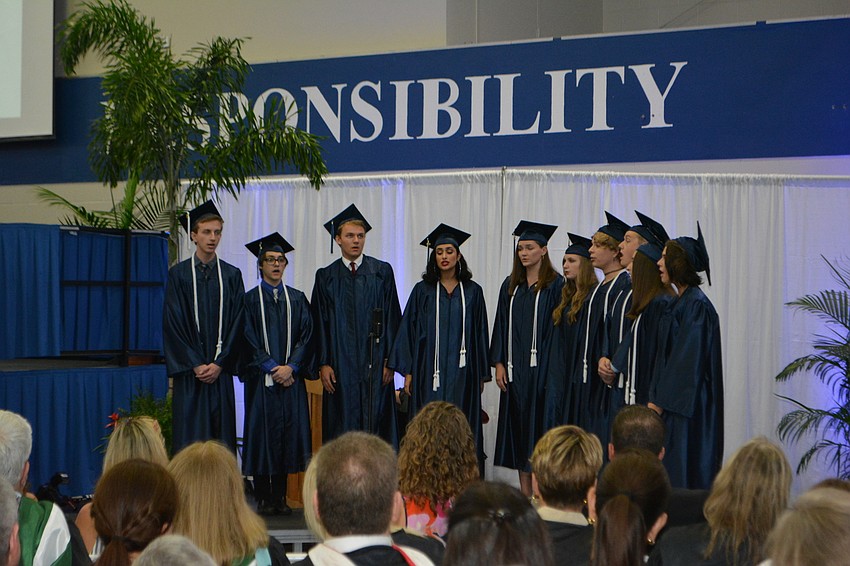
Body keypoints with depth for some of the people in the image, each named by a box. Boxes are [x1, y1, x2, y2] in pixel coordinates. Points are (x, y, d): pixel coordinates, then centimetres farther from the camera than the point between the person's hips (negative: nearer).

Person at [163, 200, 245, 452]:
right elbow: (173, 323, -2)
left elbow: (237, 322, 4)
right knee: (189, 437, -3)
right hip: (189, 371, -2)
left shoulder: (231, 275, 8)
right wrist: (195, 364, -10)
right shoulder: (179, 275, 3)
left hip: (221, 370, 2)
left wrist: (219, 363, -7)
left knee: (222, 433, 1)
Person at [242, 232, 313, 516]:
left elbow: (306, 336, 4)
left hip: (291, 377, 2)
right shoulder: (250, 299, 4)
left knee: (288, 433, 0)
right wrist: (271, 367, -13)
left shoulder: (297, 299, 11)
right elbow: (249, 339, -3)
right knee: (263, 432, -3)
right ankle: (263, 498, 3)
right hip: (261, 377, -2)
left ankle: (280, 496, 7)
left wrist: (291, 367, -11)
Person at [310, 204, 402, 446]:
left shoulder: (382, 271, 5)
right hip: (340, 365, 1)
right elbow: (319, 323, 6)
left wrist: (389, 360, -4)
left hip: (374, 363, -1)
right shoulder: (326, 277, 8)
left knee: (376, 422, -3)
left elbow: (392, 318, 2)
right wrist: (323, 363, -3)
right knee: (342, 426, 1)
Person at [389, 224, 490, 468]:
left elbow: (480, 333, 9)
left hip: (462, 370, 1)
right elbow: (409, 330, 3)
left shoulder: (473, 291, 7)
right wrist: (408, 371, -4)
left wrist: (482, 374, 6)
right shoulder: (422, 291, 5)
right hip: (430, 369, -1)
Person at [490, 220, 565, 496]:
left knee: (538, 423, -4)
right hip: (514, 368, 6)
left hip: (541, 367, -6)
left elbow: (558, 327, -8)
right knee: (518, 425, 7)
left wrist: (552, 367, -14)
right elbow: (501, 325, 11)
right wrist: (499, 363, 3)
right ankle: (525, 493, 13)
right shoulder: (511, 285, 12)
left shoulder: (555, 285, -5)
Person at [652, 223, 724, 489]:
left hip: (686, 406, -9)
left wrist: (660, 402, -17)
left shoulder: (696, 305, -15)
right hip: (672, 403, 9)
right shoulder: (680, 302, 14)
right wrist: (656, 397, 14)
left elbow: (688, 359, -19)